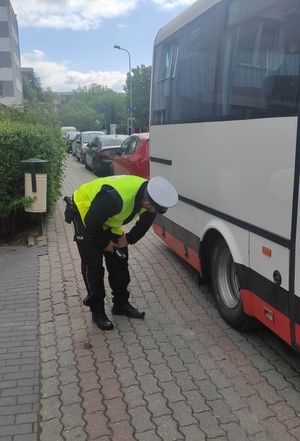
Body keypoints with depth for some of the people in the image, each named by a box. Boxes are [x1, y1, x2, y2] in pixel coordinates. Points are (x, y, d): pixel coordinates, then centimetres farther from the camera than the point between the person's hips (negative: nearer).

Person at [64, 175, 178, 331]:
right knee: (93, 265, -5)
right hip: (85, 211, -7)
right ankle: (97, 311, 9)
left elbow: (145, 221, 0)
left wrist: (129, 239, -4)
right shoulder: (115, 197, -44)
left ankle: (121, 304, 22)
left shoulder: (148, 194, -21)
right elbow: (92, 222, -30)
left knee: (119, 260, 8)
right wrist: (104, 243, -16)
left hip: (108, 219, 7)